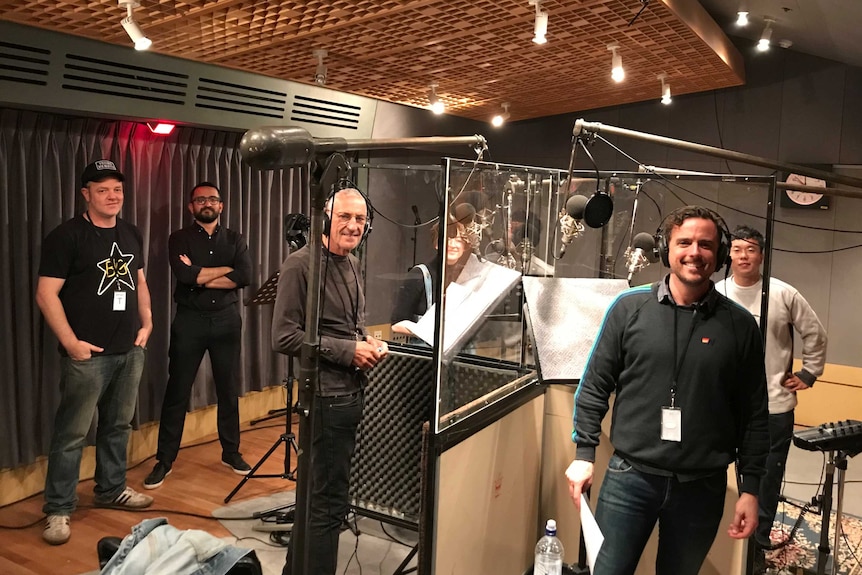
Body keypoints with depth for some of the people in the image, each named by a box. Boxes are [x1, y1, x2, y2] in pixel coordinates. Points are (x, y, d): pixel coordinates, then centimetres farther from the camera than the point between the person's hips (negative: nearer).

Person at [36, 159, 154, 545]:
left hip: (130, 351, 6)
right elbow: (46, 294, -12)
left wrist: (147, 323, 10)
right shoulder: (66, 236, -9)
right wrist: (71, 342, -15)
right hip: (88, 354, -6)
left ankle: (111, 489, 31)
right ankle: (58, 510, 10)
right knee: (72, 432, 0)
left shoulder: (131, 234, 11)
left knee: (118, 425, 16)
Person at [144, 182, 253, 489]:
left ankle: (231, 452, 23)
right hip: (189, 321, -2)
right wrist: (226, 269, -8)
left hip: (226, 320, 2)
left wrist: (201, 277, -11)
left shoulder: (234, 239, 8)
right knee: (177, 392, 2)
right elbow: (185, 275, -15)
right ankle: (164, 460, 12)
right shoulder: (179, 239, 3)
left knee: (229, 389, 9)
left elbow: (244, 277, -8)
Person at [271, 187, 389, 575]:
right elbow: (284, 337, -20)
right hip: (327, 395, -9)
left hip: (352, 392, 9)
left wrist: (370, 344, 3)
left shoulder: (352, 264, 12)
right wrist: (348, 351, -18)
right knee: (328, 500, -1)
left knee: (320, 494, 21)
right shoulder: (301, 264, -14)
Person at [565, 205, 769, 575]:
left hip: (702, 487, 1)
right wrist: (584, 453, -1)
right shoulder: (629, 308, -2)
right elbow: (595, 387, 2)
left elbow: (754, 415, 4)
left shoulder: (740, 325, 0)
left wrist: (750, 488, 3)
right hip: (629, 476, -1)